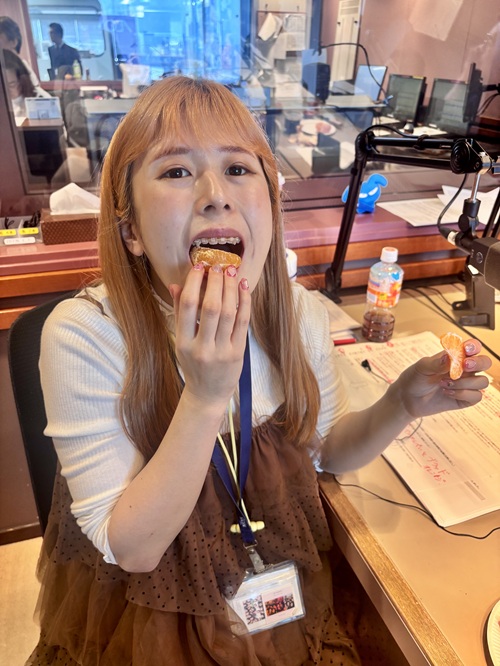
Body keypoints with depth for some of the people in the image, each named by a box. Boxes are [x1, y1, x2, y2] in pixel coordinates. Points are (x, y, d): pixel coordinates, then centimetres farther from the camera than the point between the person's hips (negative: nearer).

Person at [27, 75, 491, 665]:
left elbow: (324, 446, 0)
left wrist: (403, 403, -18)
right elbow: (133, 549, -23)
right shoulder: (83, 335, -27)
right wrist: (206, 396, -35)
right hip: (144, 610, -2)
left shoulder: (301, 314, -15)